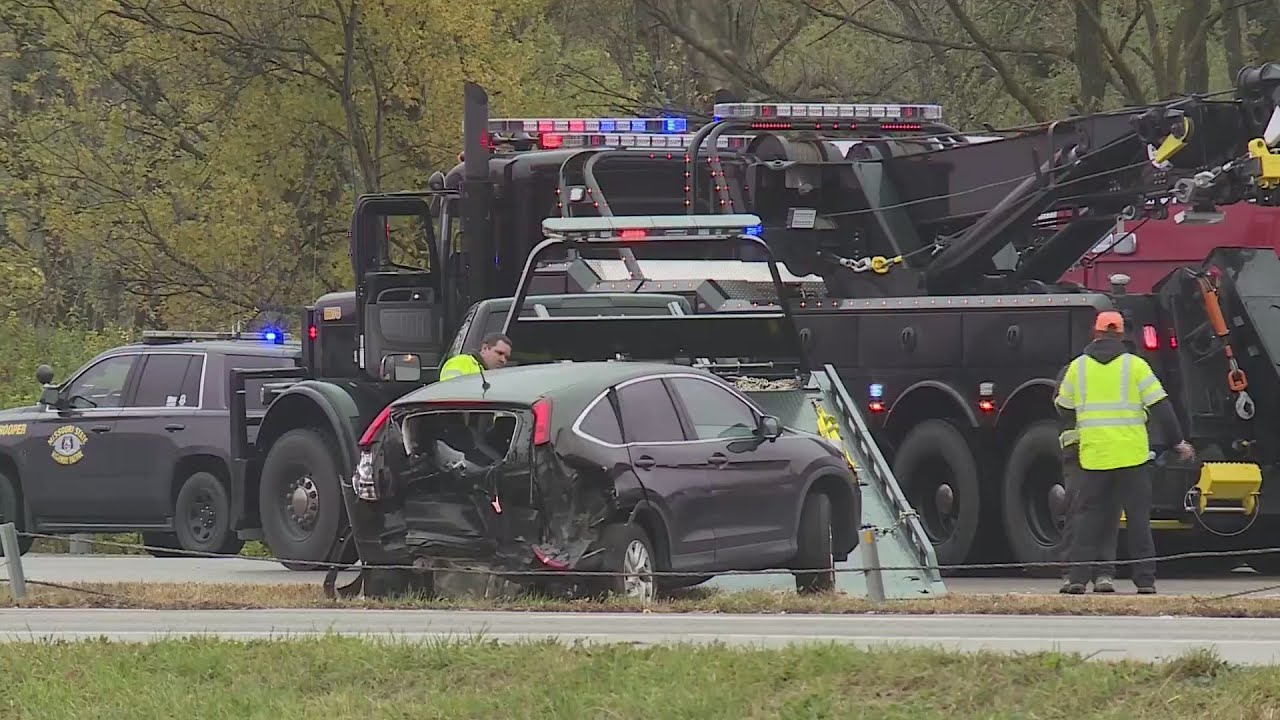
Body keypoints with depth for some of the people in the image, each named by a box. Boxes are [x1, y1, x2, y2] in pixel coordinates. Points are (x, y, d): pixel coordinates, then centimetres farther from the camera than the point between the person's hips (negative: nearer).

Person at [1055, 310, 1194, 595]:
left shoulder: (1078, 366, 5)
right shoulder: (1135, 365, -1)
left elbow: (1065, 410, 15)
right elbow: (1160, 407, -3)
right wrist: (1178, 441, 5)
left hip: (1093, 454, 1)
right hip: (1132, 454, -1)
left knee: (1089, 516, 6)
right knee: (1139, 518, 5)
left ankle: (1077, 576, -2)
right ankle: (1145, 579, 3)